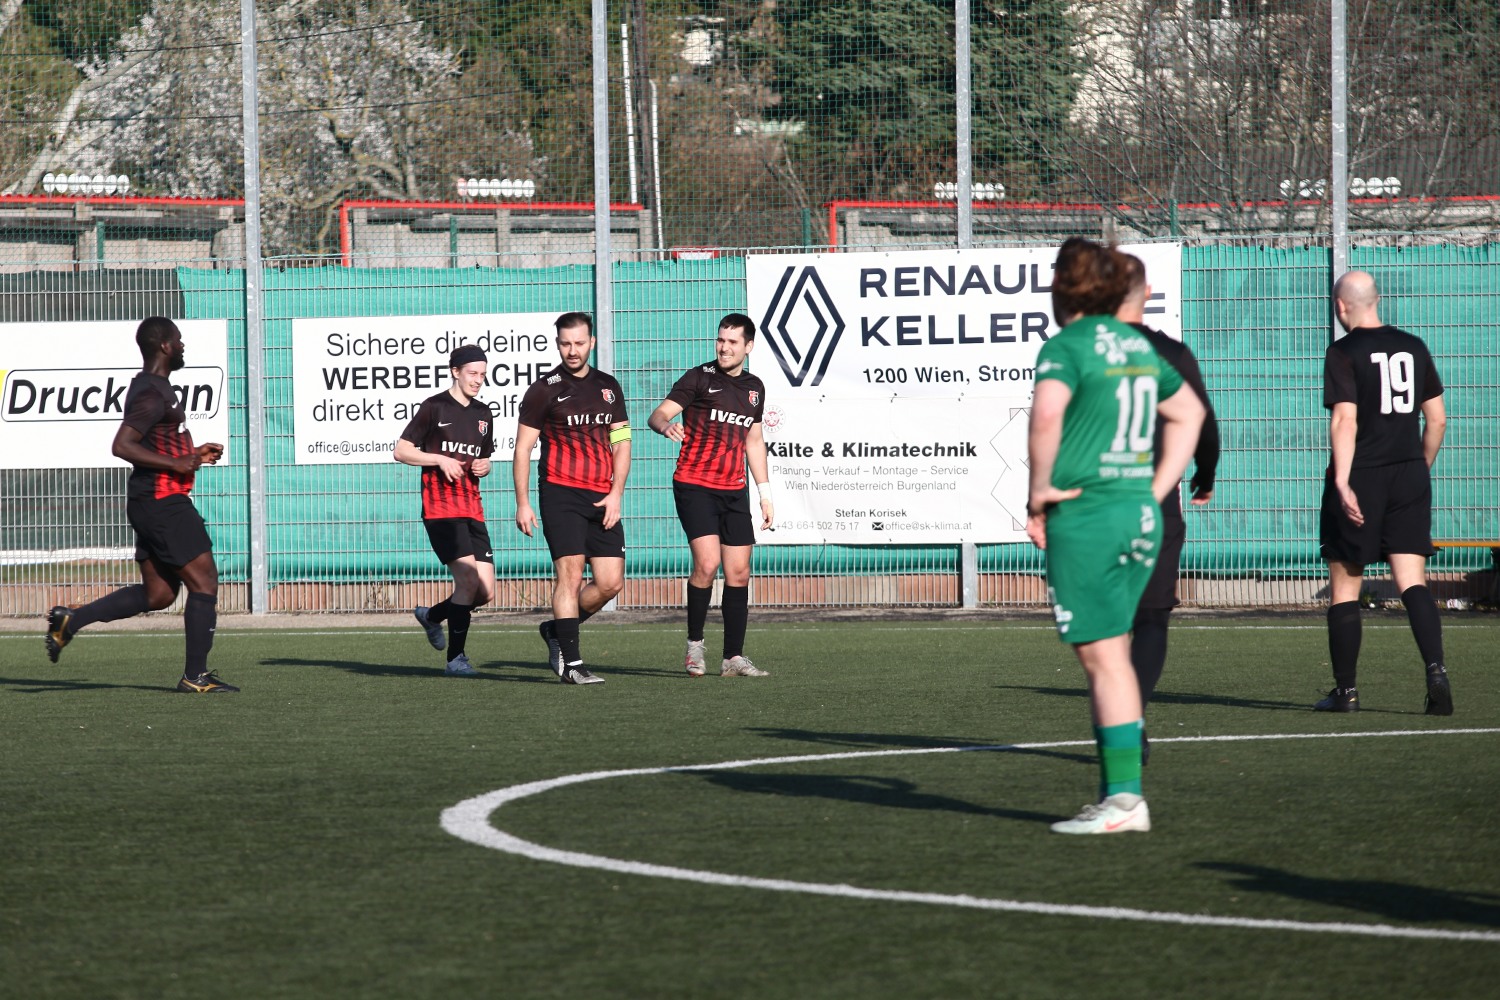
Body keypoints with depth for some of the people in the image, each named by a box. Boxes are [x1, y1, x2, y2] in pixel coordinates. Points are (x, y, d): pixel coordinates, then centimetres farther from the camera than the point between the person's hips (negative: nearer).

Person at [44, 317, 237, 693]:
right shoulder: (152, 393, -16)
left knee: (157, 595, 12)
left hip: (154, 503, 10)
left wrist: (194, 454, 17)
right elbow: (122, 446, -24)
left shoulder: (153, 387, 17)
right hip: (163, 502, -10)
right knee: (204, 581, -5)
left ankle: (70, 620, 12)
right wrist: (177, 463, -22)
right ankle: (196, 676, -1)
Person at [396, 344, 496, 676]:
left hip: (472, 509, 7)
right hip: (440, 508, -7)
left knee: (486, 591, 0)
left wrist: (484, 467, 4)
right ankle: (456, 658, -11)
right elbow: (401, 451, -3)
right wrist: (440, 459, -16)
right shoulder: (434, 407, -3)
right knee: (468, 579, -19)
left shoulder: (482, 413, 16)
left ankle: (431, 615, 26)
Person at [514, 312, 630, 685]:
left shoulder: (609, 387, 13)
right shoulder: (544, 389, 0)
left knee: (611, 582, 0)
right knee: (570, 574, -13)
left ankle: (556, 629, 22)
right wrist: (522, 504, -4)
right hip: (560, 494, -5)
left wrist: (616, 494, 0)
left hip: (602, 499, 5)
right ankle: (570, 663, -10)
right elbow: (522, 447, 1)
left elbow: (621, 443, 13)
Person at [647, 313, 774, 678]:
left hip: (734, 491, 5)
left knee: (739, 572, 2)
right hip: (694, 486, -5)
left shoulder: (754, 388, 12)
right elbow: (658, 414, -13)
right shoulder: (699, 378, -5)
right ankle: (694, 642, -2)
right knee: (707, 562, -19)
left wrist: (765, 494, 18)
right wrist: (665, 425, -37)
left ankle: (733, 657, 6)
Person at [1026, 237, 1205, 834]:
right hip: (1140, 513, 7)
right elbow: (1189, 411, 28)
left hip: (1084, 517, -7)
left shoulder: (1067, 347, -9)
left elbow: (1047, 414, -28)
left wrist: (1039, 493, -16)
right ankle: (1117, 791, 11)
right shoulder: (1138, 347, 14)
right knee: (1109, 656, 11)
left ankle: (1125, 796, -9)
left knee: (1104, 657, -7)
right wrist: (1157, 489, 24)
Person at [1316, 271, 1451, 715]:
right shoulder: (1413, 347, 10)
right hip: (1409, 478, 4)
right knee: (1413, 581, 0)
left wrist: (1342, 483, -20)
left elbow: (1345, 419, -16)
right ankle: (1435, 669, -22)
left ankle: (1345, 690, 11)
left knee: (1344, 587, 7)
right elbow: (1437, 418, 12)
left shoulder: (1344, 353, -7)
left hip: (1360, 479, -4)